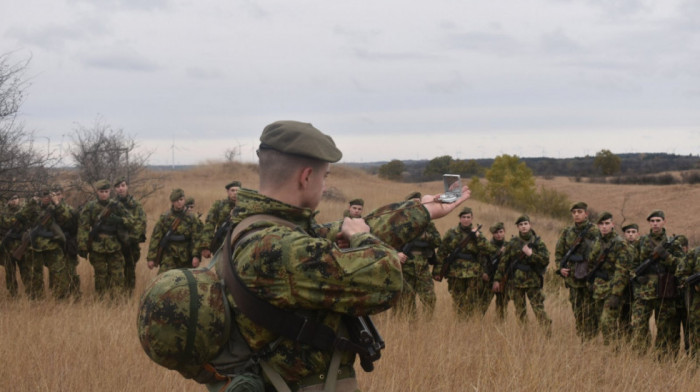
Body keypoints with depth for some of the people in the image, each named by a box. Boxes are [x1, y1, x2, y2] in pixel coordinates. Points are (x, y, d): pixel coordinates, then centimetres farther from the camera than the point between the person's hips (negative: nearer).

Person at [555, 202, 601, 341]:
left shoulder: (593, 232, -6)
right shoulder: (567, 233, 10)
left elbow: (597, 251, -16)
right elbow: (558, 252, 17)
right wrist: (560, 268, 5)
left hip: (589, 277, -5)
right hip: (572, 277, 5)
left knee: (589, 313, -5)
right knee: (577, 312, 11)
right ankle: (580, 339, 20)